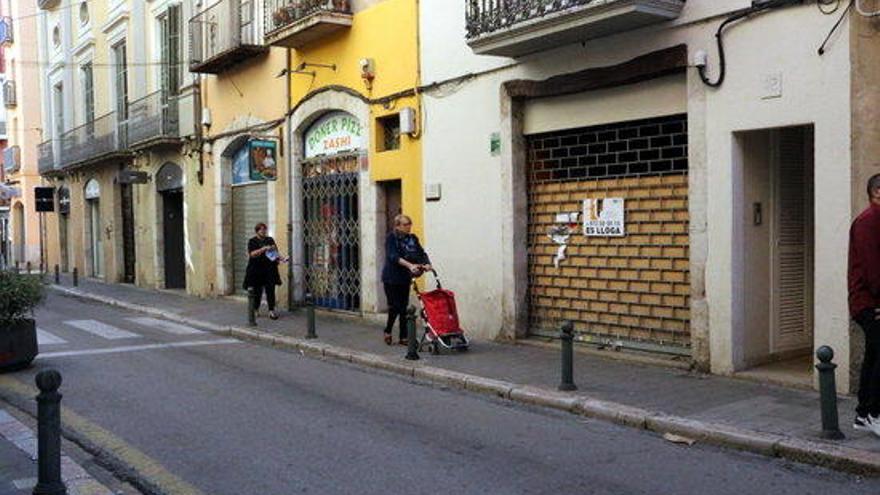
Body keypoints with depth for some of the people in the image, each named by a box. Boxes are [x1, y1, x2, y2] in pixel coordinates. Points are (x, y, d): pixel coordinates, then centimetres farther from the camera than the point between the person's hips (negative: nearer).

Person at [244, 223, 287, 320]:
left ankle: (271, 310, 0)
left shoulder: (270, 240, 13)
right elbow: (252, 254, -12)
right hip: (256, 271, -2)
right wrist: (264, 248, -21)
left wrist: (281, 258, -6)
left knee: (270, 290, -2)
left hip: (269, 270, 3)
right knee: (257, 291, 1)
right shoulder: (252, 241, 2)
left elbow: (275, 253, 14)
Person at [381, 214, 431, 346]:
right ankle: (388, 331, 19)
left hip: (405, 278, 5)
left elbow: (421, 253, -1)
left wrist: (426, 263, -24)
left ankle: (403, 337, 11)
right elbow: (393, 256, -23)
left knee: (404, 307, 5)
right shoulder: (391, 238, -9)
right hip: (391, 278, -5)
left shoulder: (412, 239, 7)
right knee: (395, 306, -4)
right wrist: (409, 265, -37)